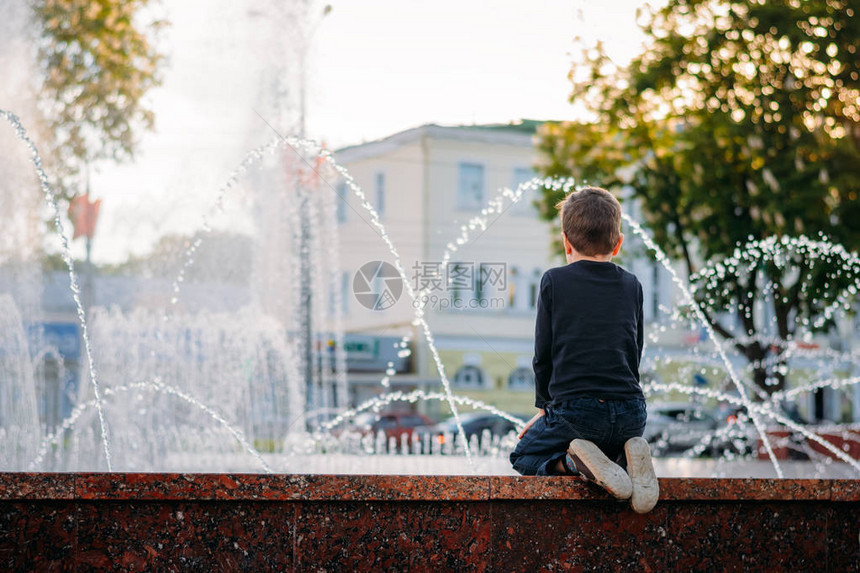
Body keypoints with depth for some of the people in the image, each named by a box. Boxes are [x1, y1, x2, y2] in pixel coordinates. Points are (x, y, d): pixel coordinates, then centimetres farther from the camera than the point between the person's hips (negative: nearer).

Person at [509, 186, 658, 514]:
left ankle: (575, 462, -14)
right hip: (630, 414, 4)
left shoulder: (554, 281, 1)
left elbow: (543, 354, 3)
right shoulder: (631, 286, 11)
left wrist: (544, 406, 15)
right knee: (613, 443, 34)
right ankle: (626, 457, -5)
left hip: (573, 408, -3)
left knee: (524, 456, 19)